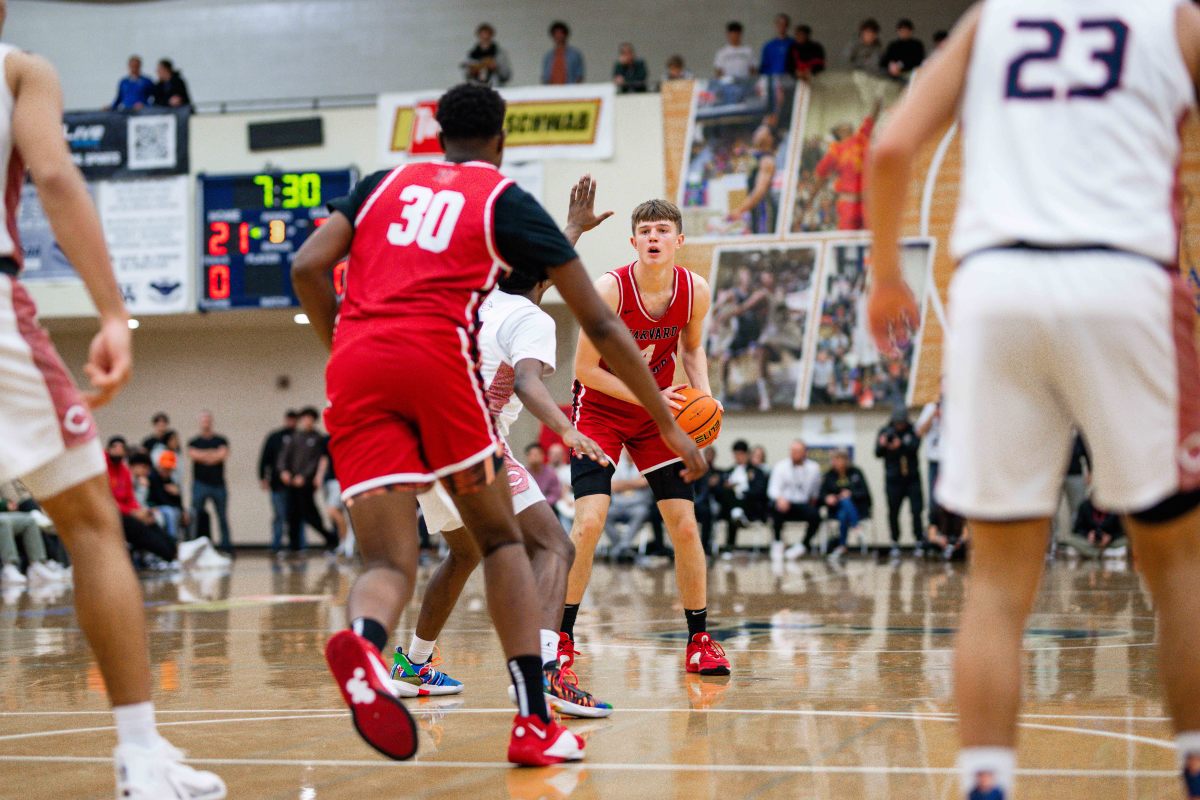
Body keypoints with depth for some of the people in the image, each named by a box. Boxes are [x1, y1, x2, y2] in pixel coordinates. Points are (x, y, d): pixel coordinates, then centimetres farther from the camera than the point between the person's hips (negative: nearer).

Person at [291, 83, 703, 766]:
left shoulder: (384, 184, 26)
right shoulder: (507, 200, 17)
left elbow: (308, 268, 12)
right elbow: (601, 324, 17)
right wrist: (668, 425, 23)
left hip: (355, 366, 3)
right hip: (438, 357, -3)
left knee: (390, 562, 1)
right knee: (502, 539, 14)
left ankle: (363, 640, -36)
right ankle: (535, 723, 4)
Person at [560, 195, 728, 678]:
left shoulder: (696, 292, -12)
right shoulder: (609, 290, -24)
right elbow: (584, 369, -18)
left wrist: (703, 395, -9)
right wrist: (648, 398, -24)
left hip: (658, 413, 4)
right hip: (600, 410, -4)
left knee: (685, 526, -3)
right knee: (589, 521, -19)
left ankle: (699, 641, 11)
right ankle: (561, 638, -6)